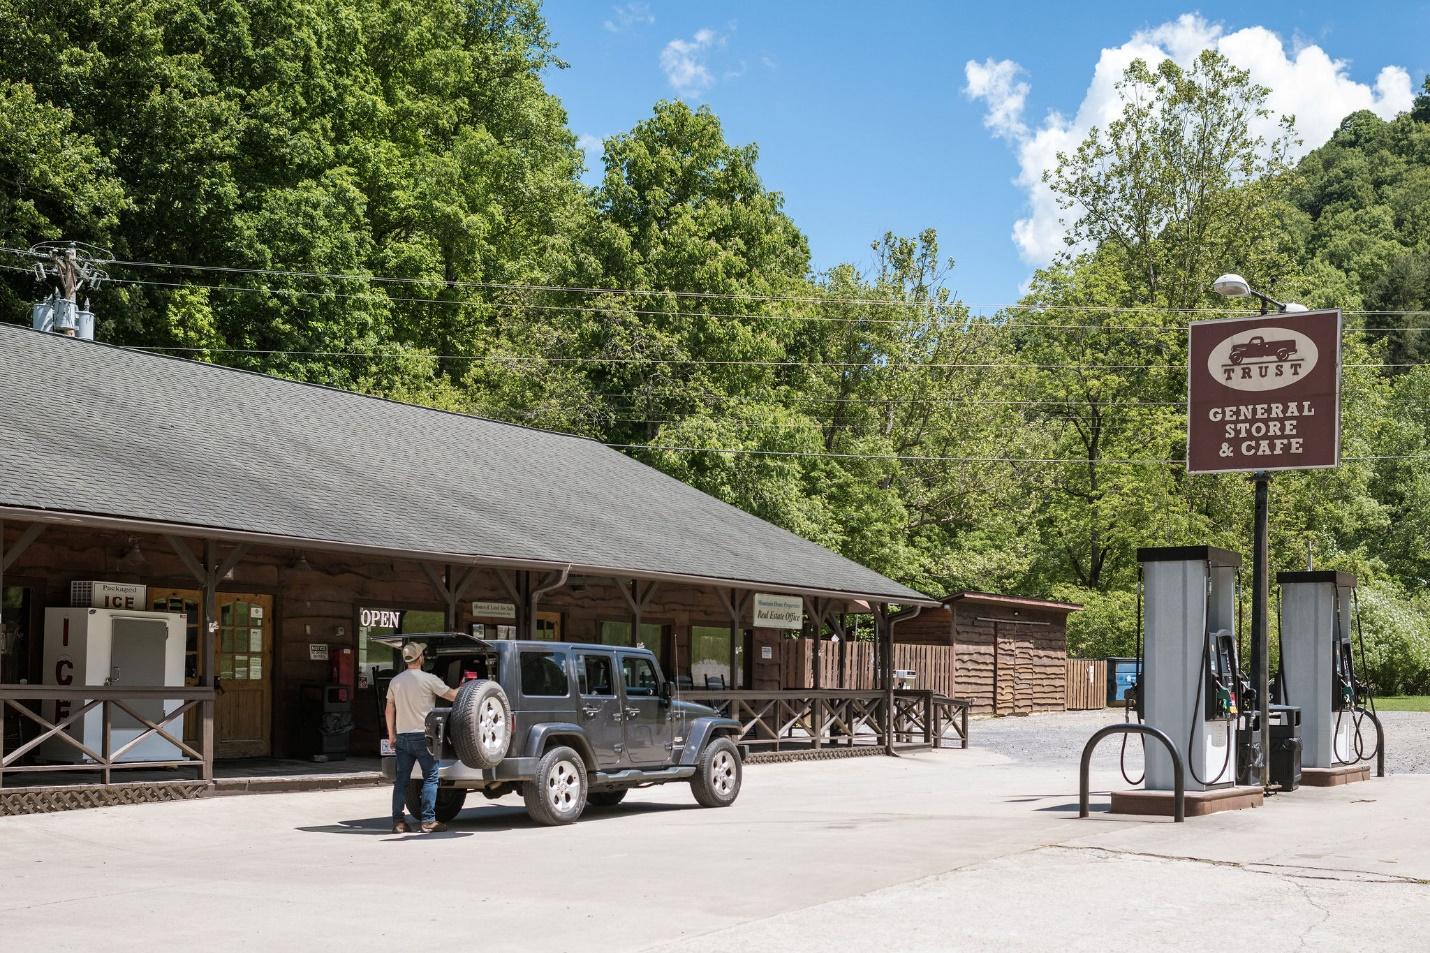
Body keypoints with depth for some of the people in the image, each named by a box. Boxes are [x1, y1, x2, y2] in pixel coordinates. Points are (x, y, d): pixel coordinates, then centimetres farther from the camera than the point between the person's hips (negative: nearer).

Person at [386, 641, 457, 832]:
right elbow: (452, 695, -7)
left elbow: (390, 710, 12)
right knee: (430, 777, 2)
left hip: (402, 737, 5)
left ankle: (398, 821, 7)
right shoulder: (429, 679, -9)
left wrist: (391, 735, 19)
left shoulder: (395, 681, 8)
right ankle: (428, 820, -2)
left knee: (401, 780, 8)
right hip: (423, 736, -5)